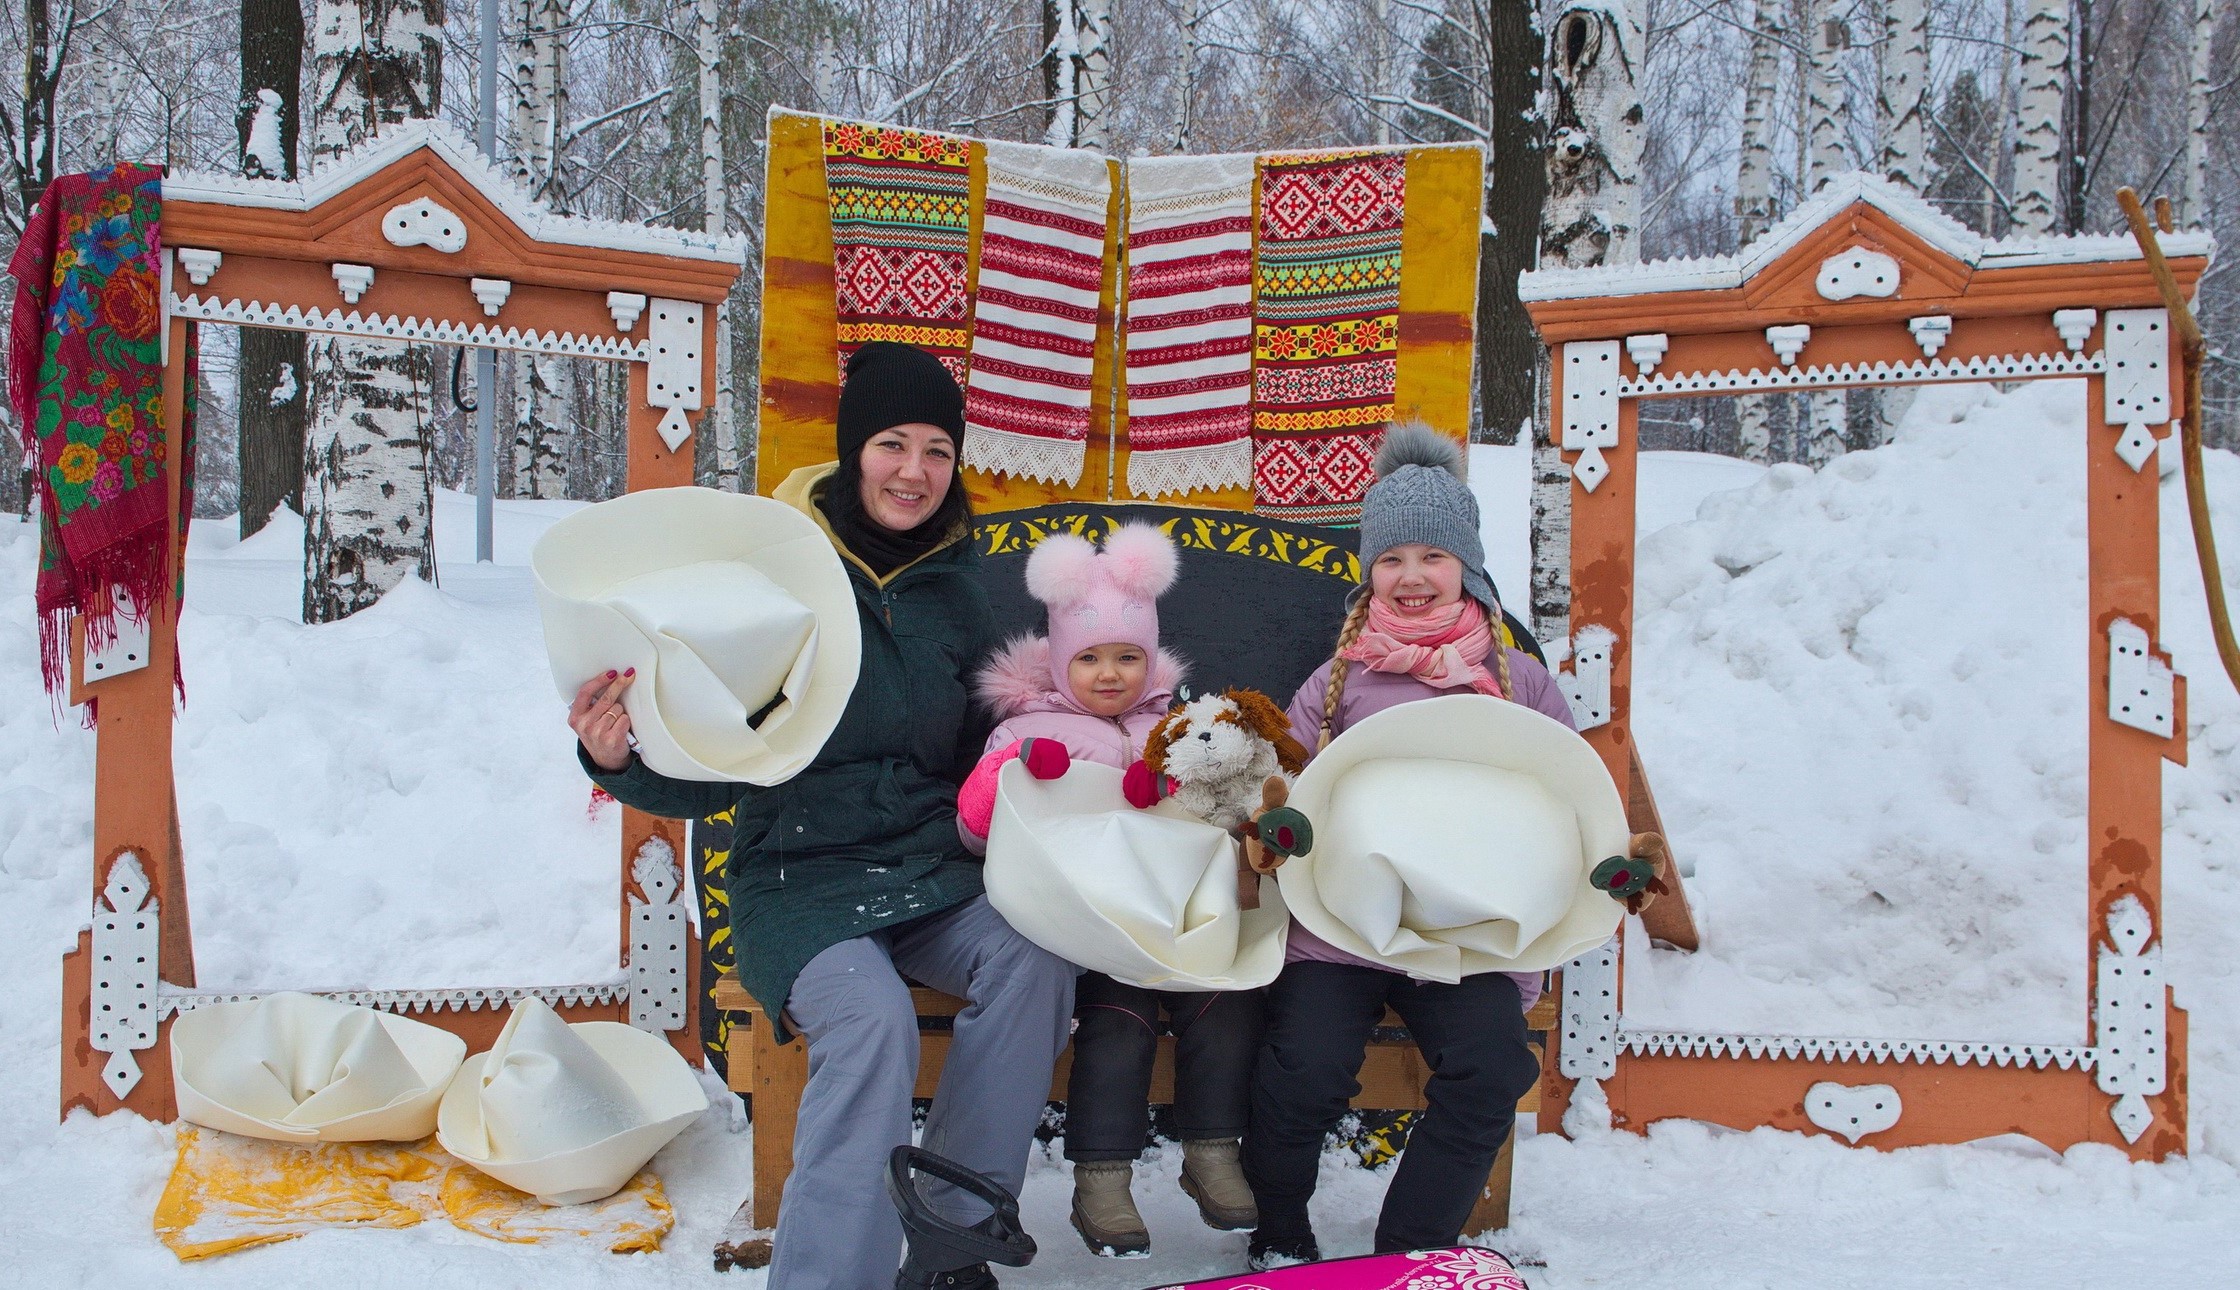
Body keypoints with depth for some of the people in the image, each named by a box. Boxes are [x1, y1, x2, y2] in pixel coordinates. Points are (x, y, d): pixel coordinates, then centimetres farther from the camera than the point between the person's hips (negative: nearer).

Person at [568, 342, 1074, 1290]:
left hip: (932, 867, 4)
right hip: (800, 873, -4)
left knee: (1034, 962, -25)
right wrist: (619, 759, -25)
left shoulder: (953, 591, 7)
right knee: (873, 1019, -32)